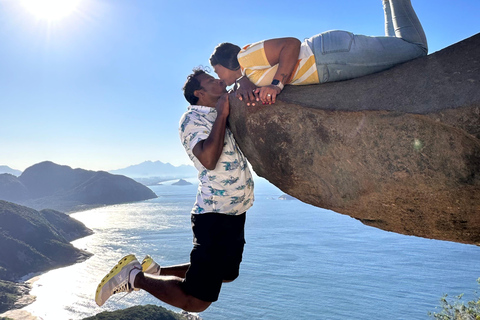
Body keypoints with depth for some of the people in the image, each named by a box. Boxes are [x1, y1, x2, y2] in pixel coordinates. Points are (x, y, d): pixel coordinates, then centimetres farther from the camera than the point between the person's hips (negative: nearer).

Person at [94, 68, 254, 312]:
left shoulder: (224, 113, 14)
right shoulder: (192, 118, -12)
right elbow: (209, 159, -27)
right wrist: (221, 115, -19)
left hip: (235, 214, 10)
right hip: (215, 215, -9)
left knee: (228, 274, 29)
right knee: (195, 301, -7)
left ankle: (155, 271, 31)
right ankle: (134, 276, 11)